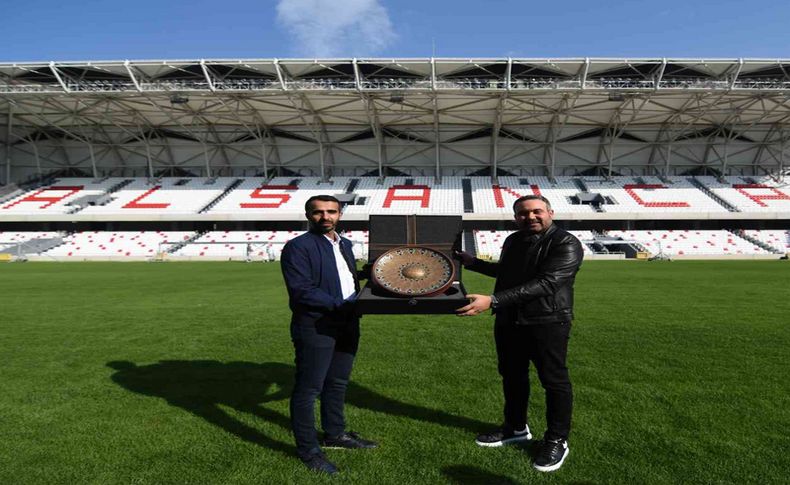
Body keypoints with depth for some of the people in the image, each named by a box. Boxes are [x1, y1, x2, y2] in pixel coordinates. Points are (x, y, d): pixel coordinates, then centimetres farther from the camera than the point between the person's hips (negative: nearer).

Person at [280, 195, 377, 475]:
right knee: (308, 389, 4)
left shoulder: (344, 244, 12)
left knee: (338, 384, 19)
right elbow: (301, 290, -21)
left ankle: (335, 435, 37)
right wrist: (340, 305, -22)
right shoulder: (298, 247, -13)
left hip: (347, 325, 8)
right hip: (315, 328, -8)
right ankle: (308, 449, 19)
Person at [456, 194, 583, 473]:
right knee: (512, 376, 16)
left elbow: (545, 283, -29)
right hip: (508, 321, 7)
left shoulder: (566, 244, -15)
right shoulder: (513, 241, 9)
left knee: (554, 381, 3)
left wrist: (493, 301, -36)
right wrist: (472, 263, 22)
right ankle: (516, 428, 35)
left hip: (547, 322, -7)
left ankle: (557, 441, 21)